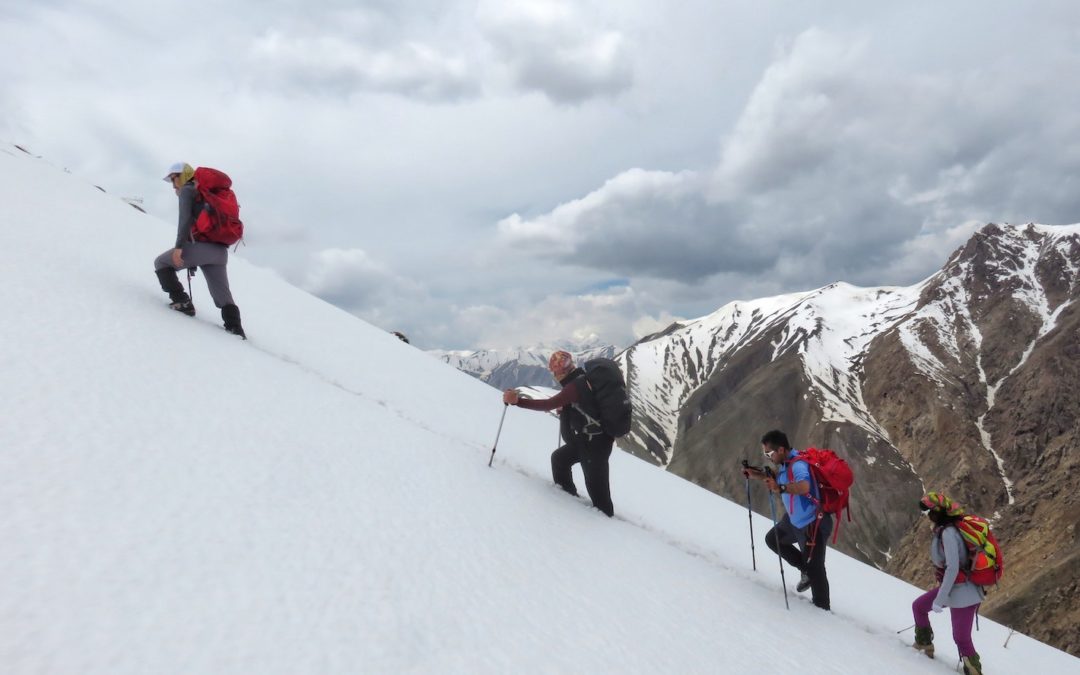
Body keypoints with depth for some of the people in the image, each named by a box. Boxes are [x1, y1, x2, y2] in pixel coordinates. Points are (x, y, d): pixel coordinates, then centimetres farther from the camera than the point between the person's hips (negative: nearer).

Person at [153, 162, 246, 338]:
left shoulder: (187, 190, 6)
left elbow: (185, 218, -11)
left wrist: (178, 247, -19)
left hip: (200, 246, -7)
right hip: (220, 251, 7)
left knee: (161, 263, 13)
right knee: (222, 294, 10)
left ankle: (181, 301, 1)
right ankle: (235, 327, -1)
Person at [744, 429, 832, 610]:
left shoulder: (798, 464, -30)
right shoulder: (785, 463, -1)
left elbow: (804, 486, -49)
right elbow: (778, 478, 19)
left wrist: (780, 488, -62)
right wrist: (756, 475, 6)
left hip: (813, 524, -10)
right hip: (794, 519, 10)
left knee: (815, 568, -1)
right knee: (772, 539, 23)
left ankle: (822, 608, 15)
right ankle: (806, 571, 28)